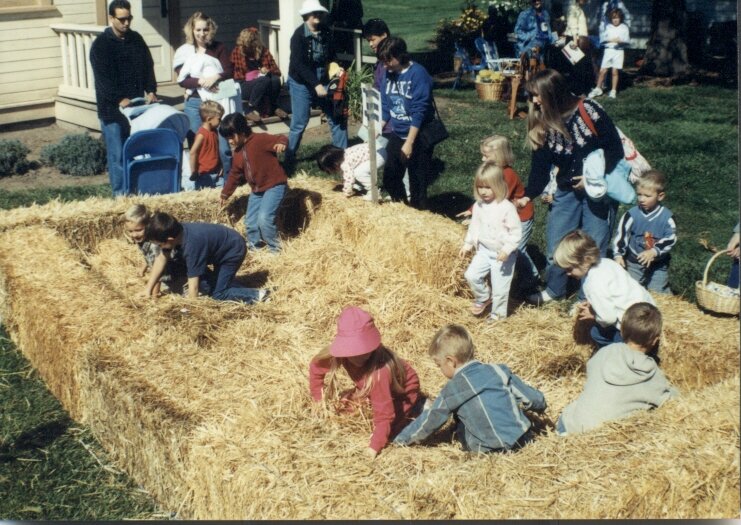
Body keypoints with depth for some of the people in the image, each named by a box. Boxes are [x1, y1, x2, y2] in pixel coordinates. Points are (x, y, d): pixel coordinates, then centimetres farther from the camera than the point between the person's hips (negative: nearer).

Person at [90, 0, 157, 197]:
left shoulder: (136, 39, 10)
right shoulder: (101, 44, -7)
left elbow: (148, 66, 13)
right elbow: (102, 77, -13)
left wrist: (151, 91, -2)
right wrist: (120, 100, -20)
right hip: (112, 108, -5)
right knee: (117, 153, -1)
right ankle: (120, 192, 7)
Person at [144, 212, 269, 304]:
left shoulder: (192, 244, -37)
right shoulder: (177, 231, -15)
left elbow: (193, 286, -35)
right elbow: (161, 259, -3)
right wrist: (148, 290, -4)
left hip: (233, 250, -9)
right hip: (221, 247, 9)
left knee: (218, 294, -11)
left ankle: (257, 295, -8)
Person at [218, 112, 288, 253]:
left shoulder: (259, 139, -12)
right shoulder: (238, 152, 11)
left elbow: (281, 139, -20)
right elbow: (235, 174, 23)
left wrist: (281, 142, -45)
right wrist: (225, 193, 28)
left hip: (274, 186, -8)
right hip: (256, 190, 9)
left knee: (264, 219, -21)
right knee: (250, 223, 9)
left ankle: (275, 250, -5)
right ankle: (253, 249, 28)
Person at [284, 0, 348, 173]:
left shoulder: (325, 32, 0)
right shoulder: (299, 35, -15)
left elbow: (331, 56, 13)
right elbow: (299, 65, -21)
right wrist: (316, 85, -24)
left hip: (322, 82, 5)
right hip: (302, 84, -5)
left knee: (337, 119, 5)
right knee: (298, 125, -2)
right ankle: (289, 161, 12)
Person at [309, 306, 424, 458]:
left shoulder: (379, 371, -45)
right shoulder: (340, 353, -27)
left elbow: (384, 412, -44)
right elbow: (316, 366, -8)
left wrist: (375, 446, -48)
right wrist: (318, 400, -4)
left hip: (403, 391, -6)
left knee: (389, 430, -22)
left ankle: (419, 407, 3)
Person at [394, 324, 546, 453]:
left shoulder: (452, 390, -6)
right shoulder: (499, 371, 2)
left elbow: (428, 422, 5)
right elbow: (535, 398, 6)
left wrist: (400, 440, 19)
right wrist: (539, 405, 30)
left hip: (490, 450, -4)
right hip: (523, 439, 4)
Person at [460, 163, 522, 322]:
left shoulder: (507, 208, -20)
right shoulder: (479, 206, -1)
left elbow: (516, 232, -19)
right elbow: (474, 226, 13)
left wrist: (507, 249, -27)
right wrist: (468, 243, 13)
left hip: (503, 254, -5)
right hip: (484, 250, 5)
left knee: (500, 287, 4)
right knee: (471, 275, -7)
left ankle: (498, 314, 26)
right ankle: (483, 298, 21)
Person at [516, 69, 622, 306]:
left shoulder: (589, 111, -16)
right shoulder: (542, 123, -2)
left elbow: (615, 148, -12)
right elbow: (541, 164, 0)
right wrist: (528, 195, -12)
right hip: (567, 190, 5)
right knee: (555, 242, 8)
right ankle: (554, 289, 31)